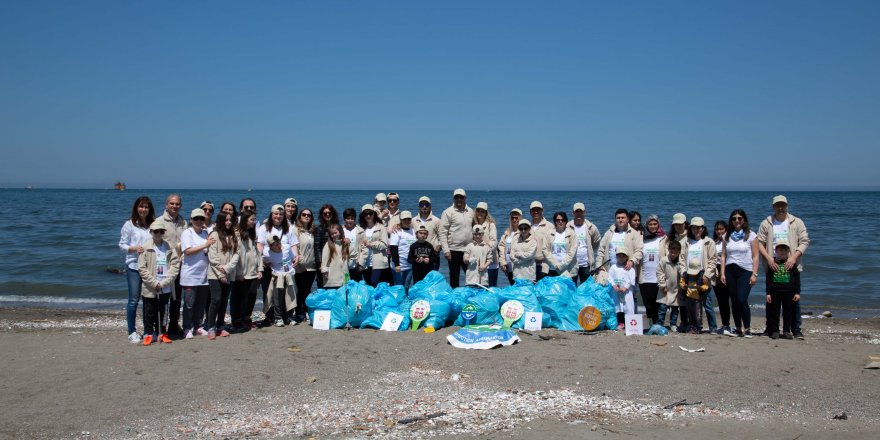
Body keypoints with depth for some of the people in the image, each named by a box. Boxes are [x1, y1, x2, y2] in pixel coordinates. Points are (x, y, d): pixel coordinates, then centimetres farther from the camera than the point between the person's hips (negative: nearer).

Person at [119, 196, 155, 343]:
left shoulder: (153, 224, 7)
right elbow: (122, 244, 1)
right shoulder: (129, 224, 0)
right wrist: (133, 249, -16)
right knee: (134, 299, -3)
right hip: (134, 266, -3)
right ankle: (132, 332, 6)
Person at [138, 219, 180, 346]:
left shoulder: (169, 247, 3)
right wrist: (154, 283, -12)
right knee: (150, 312, 5)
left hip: (166, 288, 2)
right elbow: (142, 268, -6)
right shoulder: (145, 247, -2)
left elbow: (175, 264, -3)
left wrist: (165, 282, -12)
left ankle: (161, 333, 20)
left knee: (162, 312, 11)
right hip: (150, 288, -2)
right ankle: (148, 334, 15)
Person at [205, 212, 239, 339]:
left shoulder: (233, 237, 13)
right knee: (216, 300, -11)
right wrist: (220, 274, -12)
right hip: (215, 275, -5)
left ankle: (220, 327, 14)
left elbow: (236, 255, 4)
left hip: (229, 275, 5)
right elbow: (212, 257, -8)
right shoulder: (214, 235, -2)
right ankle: (211, 328, -7)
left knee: (224, 301, 7)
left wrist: (227, 268, -12)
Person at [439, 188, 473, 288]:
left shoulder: (471, 211, 9)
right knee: (454, 278, 5)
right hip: (454, 250, -4)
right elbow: (443, 233, -8)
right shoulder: (448, 212, -5)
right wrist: (446, 250, -14)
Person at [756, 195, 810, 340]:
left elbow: (804, 241, -1)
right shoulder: (766, 224, 6)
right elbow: (760, 243, 3)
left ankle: (796, 329, 8)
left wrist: (794, 257, -14)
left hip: (791, 266, -1)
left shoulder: (797, 223, 4)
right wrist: (768, 258, -12)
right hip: (773, 266, 1)